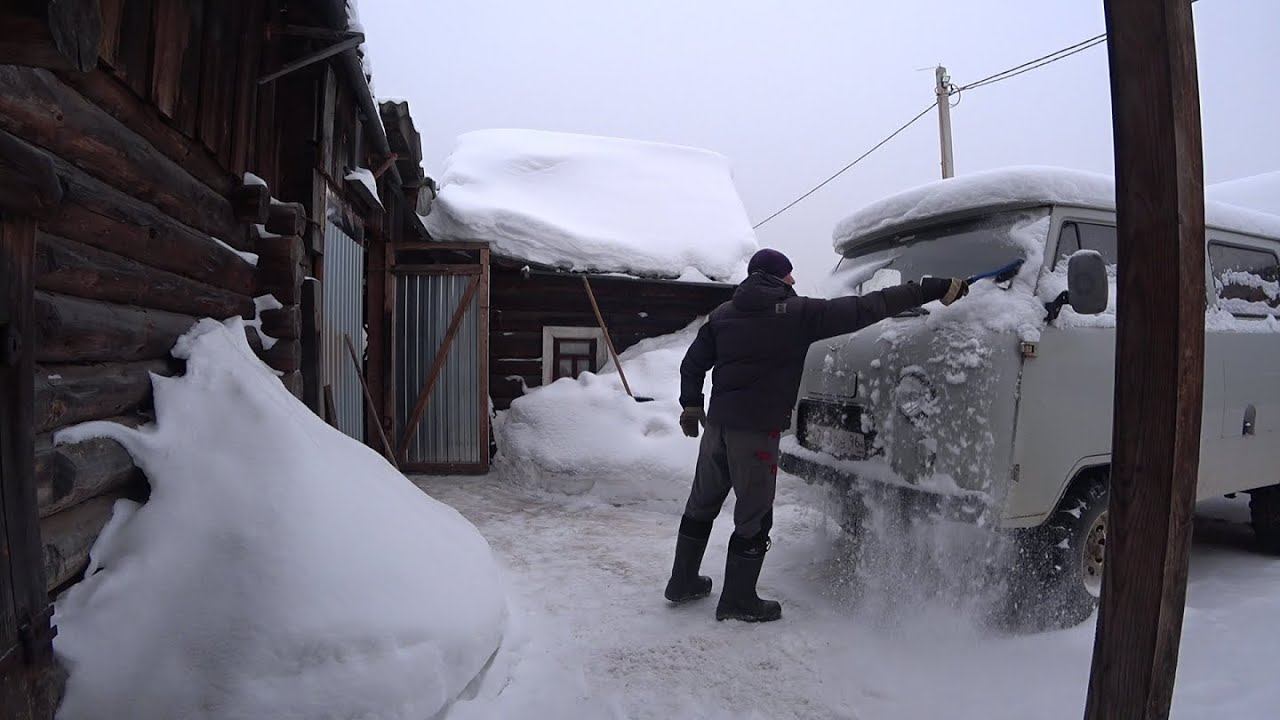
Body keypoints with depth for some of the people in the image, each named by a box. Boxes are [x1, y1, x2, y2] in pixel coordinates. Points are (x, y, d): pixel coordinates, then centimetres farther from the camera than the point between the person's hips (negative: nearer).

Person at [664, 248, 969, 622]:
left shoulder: (722, 314, 9)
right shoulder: (798, 312, -7)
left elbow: (692, 363, 11)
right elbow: (864, 309, -7)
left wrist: (691, 406, 24)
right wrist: (934, 289, -2)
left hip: (717, 424, 7)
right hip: (756, 432, -6)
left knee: (702, 503, 19)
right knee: (754, 516, 7)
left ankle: (683, 581, 32)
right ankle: (738, 599, 17)